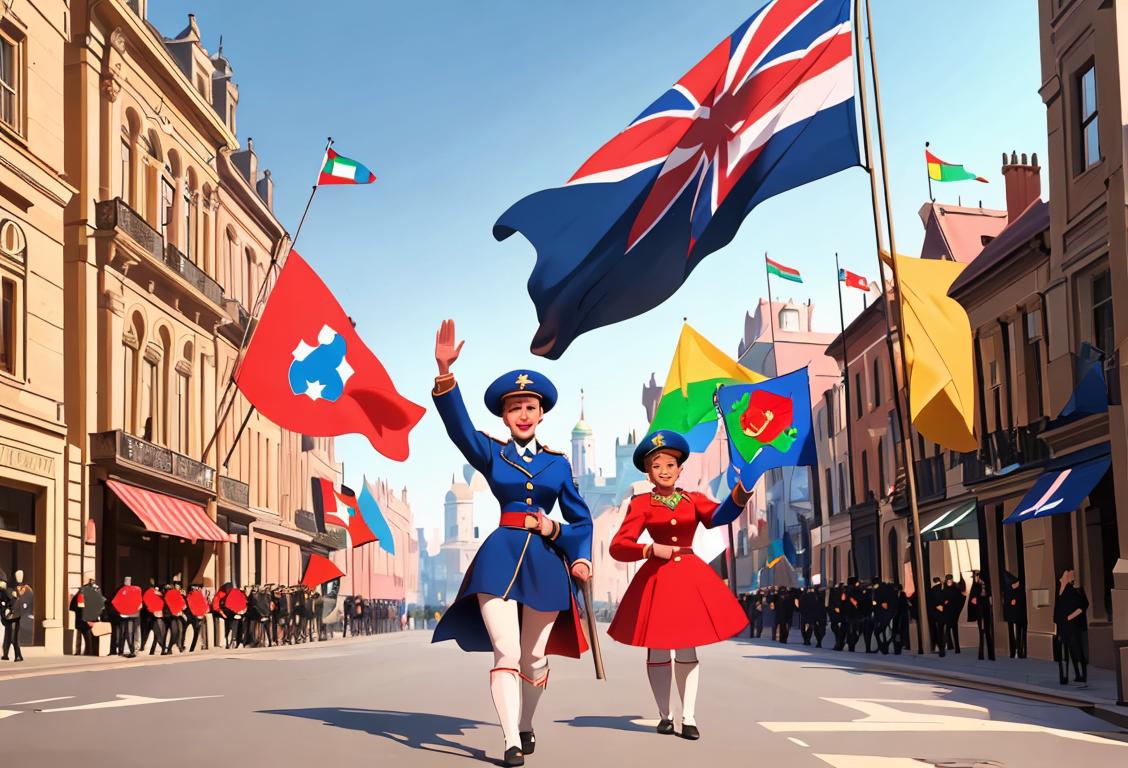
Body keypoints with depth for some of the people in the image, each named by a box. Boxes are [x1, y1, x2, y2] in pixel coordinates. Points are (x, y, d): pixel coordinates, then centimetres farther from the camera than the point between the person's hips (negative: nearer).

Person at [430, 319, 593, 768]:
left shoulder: (558, 464, 12)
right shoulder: (491, 455, 6)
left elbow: (581, 518, 18)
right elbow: (459, 424, -12)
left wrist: (580, 557, 0)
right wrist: (444, 372, -27)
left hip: (546, 562, 2)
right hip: (501, 558, -2)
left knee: (534, 657, 11)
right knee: (505, 653, -13)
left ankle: (525, 726, 33)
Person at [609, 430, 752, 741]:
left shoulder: (693, 499, 8)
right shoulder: (641, 504, 0)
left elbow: (718, 516, -15)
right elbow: (618, 547, -8)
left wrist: (740, 495, -35)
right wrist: (652, 549, -23)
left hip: (691, 577, 2)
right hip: (657, 578, -2)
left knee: (687, 649, 4)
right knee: (658, 650, 2)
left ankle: (689, 718, 7)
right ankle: (664, 716, 14)